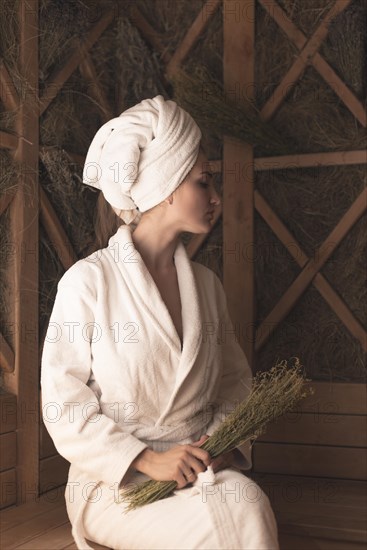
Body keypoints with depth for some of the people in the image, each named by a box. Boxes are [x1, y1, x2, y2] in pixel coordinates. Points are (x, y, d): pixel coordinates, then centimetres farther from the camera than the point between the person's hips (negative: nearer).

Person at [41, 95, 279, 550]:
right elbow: (63, 407, -9)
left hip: (202, 473, 4)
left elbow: (235, 381, 14)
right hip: (115, 483, -4)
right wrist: (148, 460, -18)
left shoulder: (205, 283, 9)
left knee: (244, 496, -28)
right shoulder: (88, 281, -7)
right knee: (242, 511, -28)